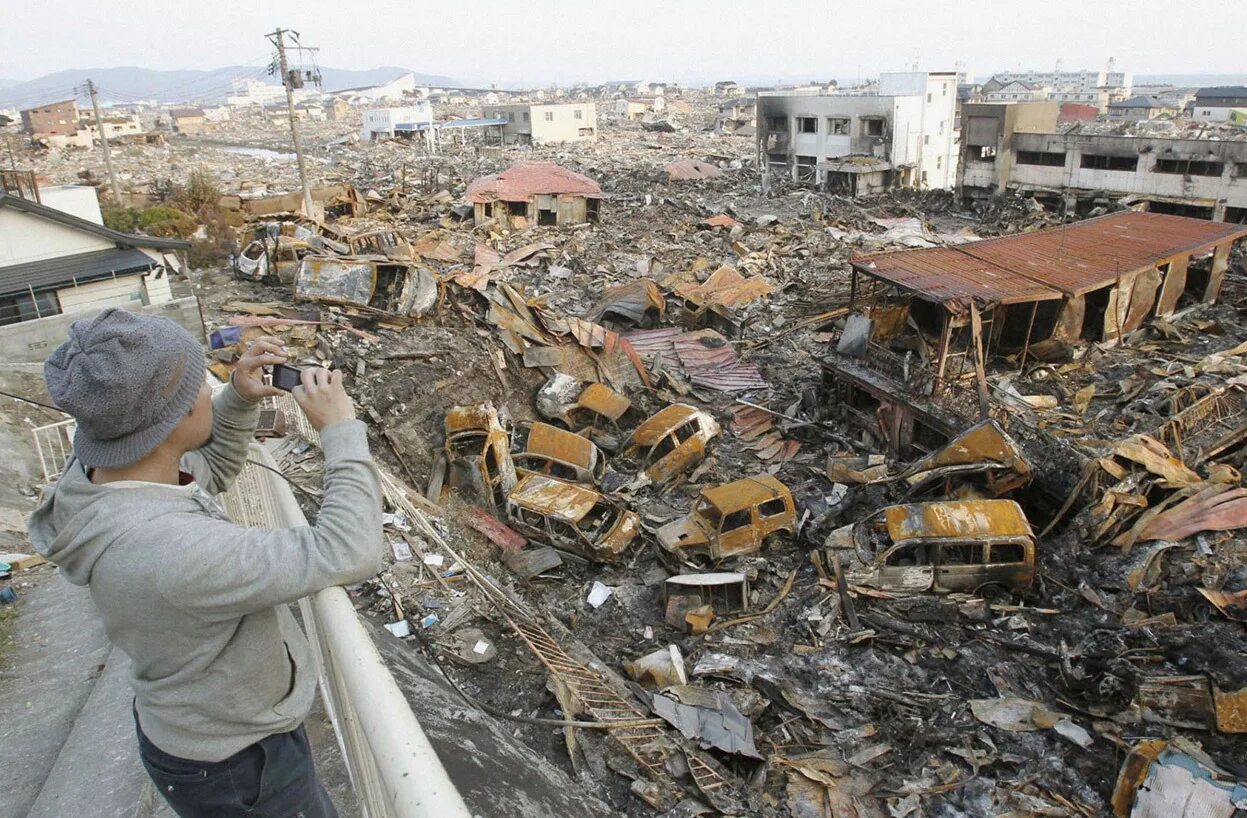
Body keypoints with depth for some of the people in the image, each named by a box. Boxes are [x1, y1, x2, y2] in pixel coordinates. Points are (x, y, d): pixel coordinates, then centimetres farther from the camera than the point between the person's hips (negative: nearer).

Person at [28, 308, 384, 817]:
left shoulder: (97, 471, -13)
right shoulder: (169, 550, -41)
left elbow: (211, 469, 7)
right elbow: (347, 554, -38)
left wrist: (239, 398, -9)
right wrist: (342, 431, -27)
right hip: (234, 767, -8)